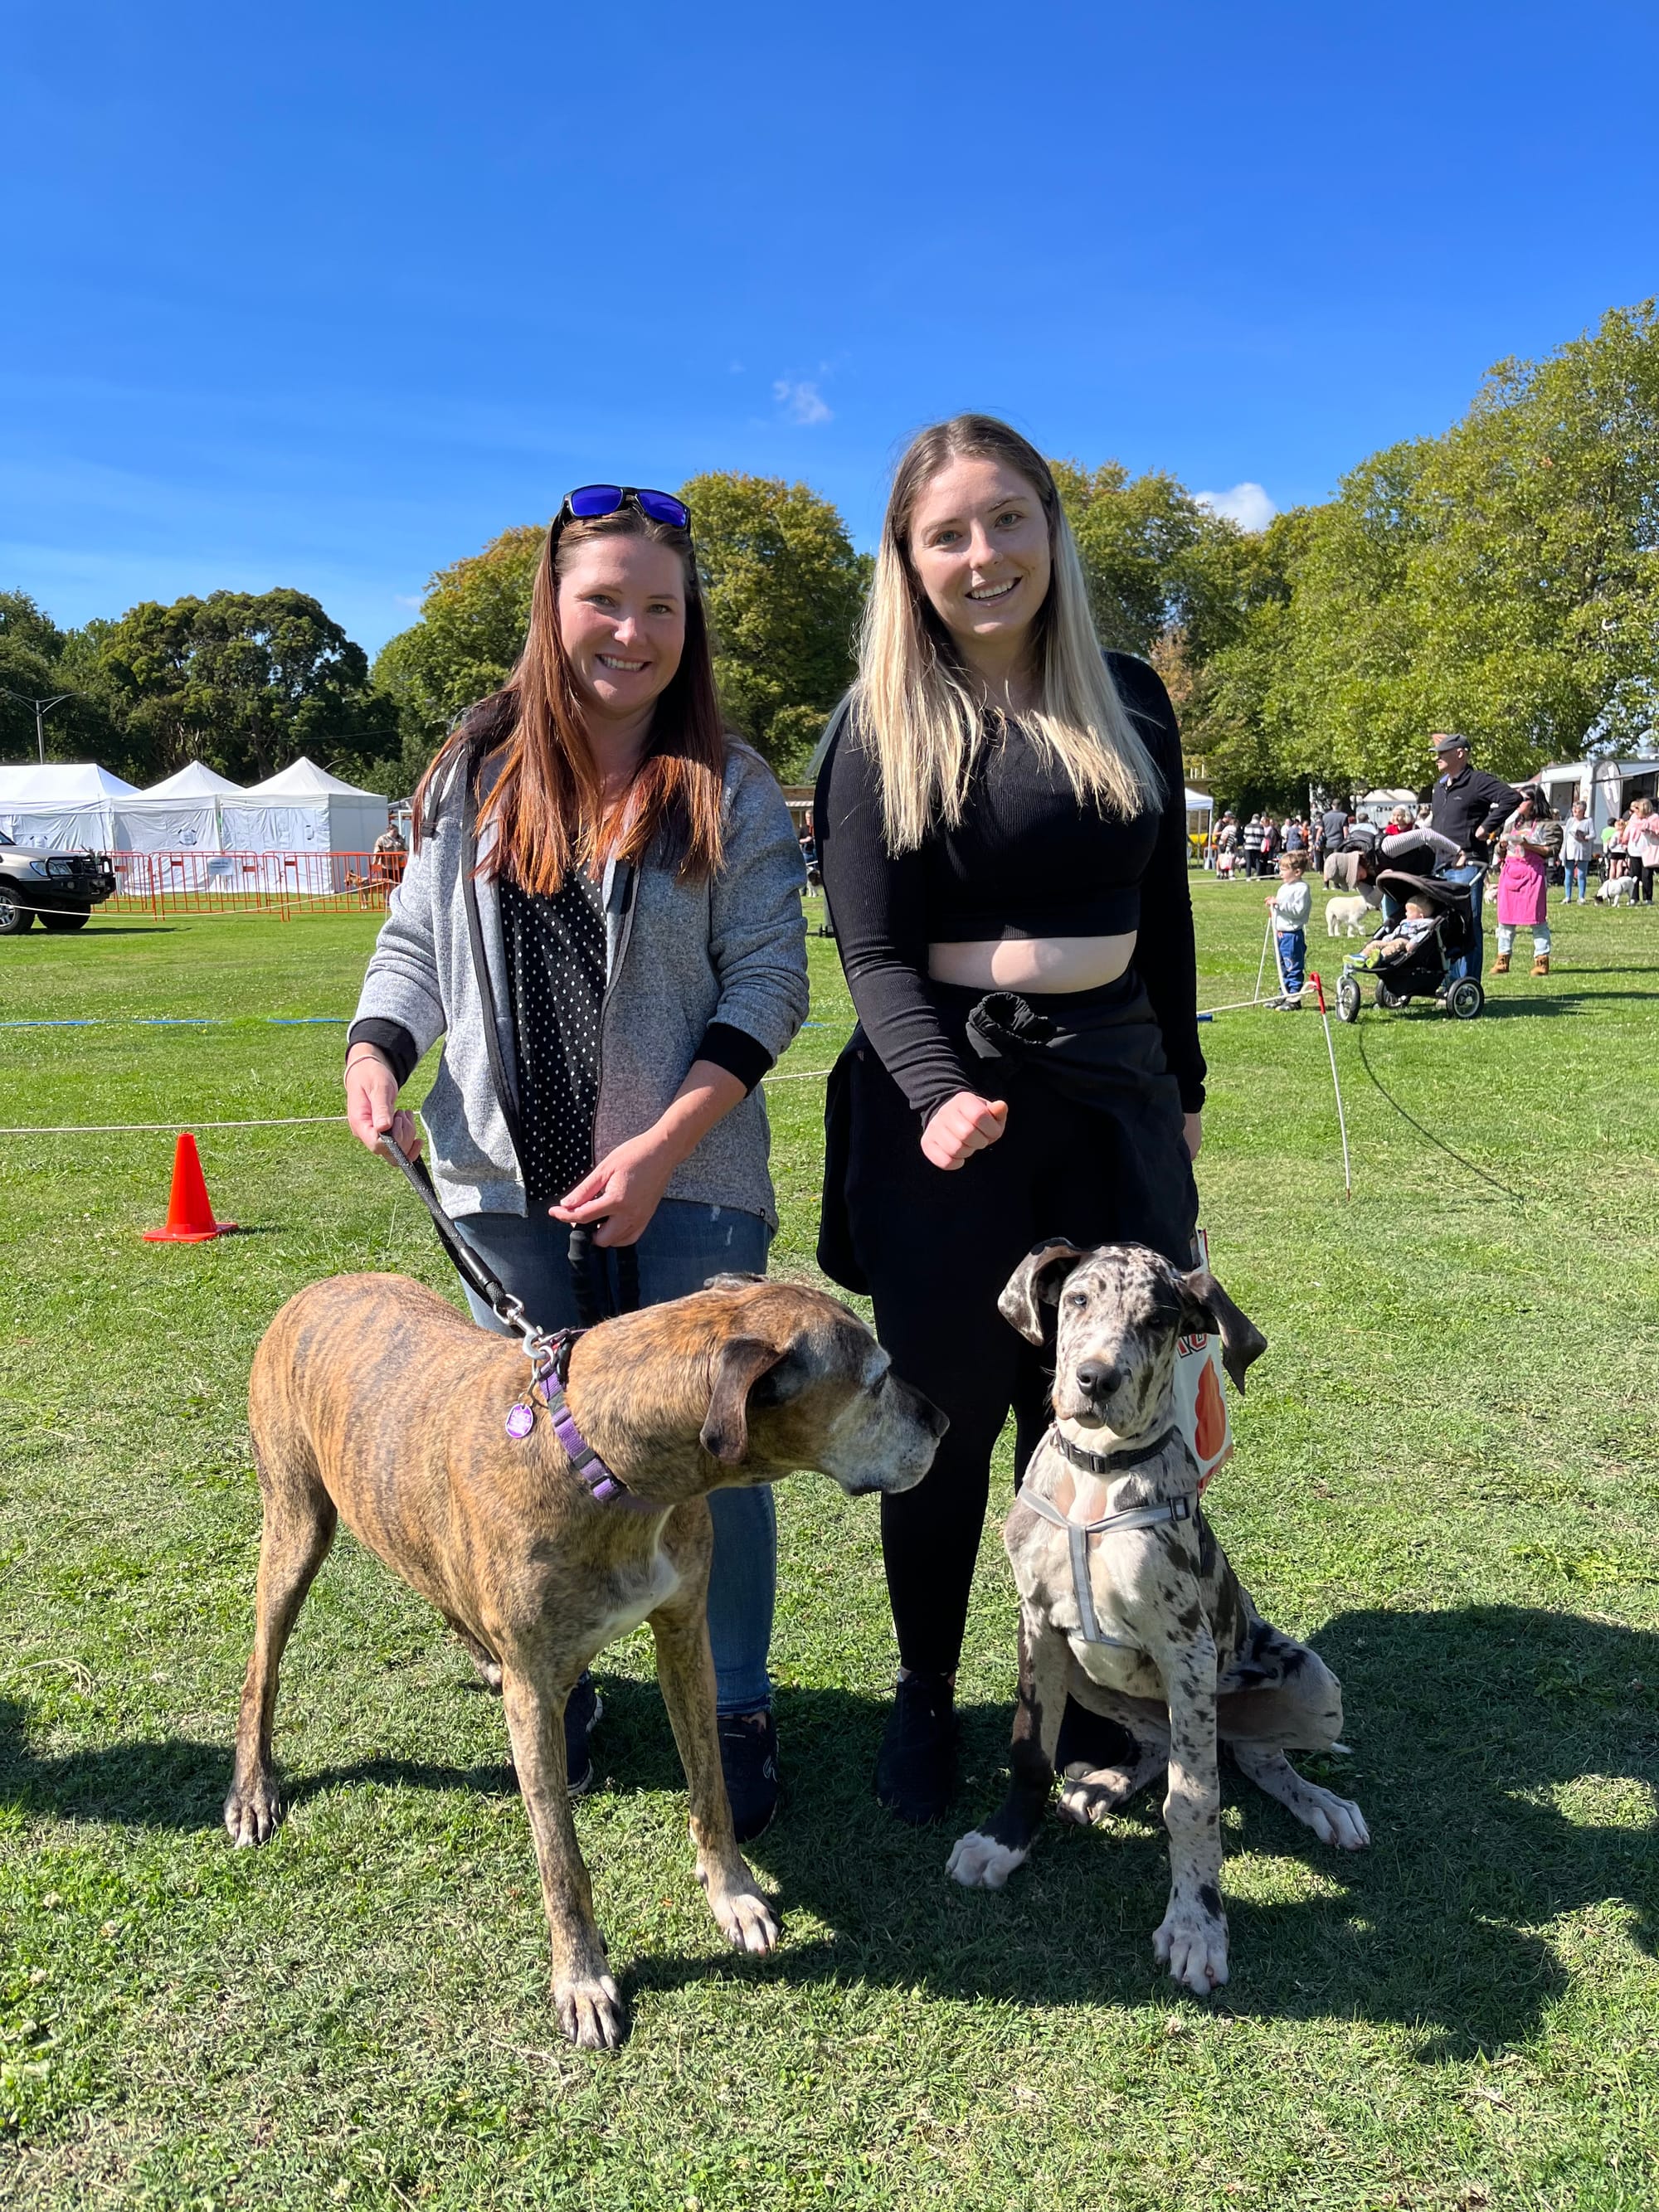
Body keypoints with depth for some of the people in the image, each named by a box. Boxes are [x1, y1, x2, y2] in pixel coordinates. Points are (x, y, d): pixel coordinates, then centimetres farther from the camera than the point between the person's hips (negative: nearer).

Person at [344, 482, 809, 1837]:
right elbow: (417, 943, 13)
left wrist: (662, 1148, -16)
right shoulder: (476, 777, 8)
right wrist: (375, 1054, -7)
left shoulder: (732, 792, -1)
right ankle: (556, 1700, 32)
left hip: (689, 1186, -2)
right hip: (509, 1182, 3)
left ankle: (736, 1715, 24)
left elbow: (767, 984, -6)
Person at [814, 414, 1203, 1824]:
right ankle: (924, 1695, 25)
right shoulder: (882, 730, -3)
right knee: (948, 1407, 6)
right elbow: (874, 950, -9)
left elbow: (1163, 915, 13)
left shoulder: (1130, 700, 8)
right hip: (943, 1093, -3)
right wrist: (940, 1095, -26)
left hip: (1114, 1093, 4)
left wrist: (1182, 1087, 15)